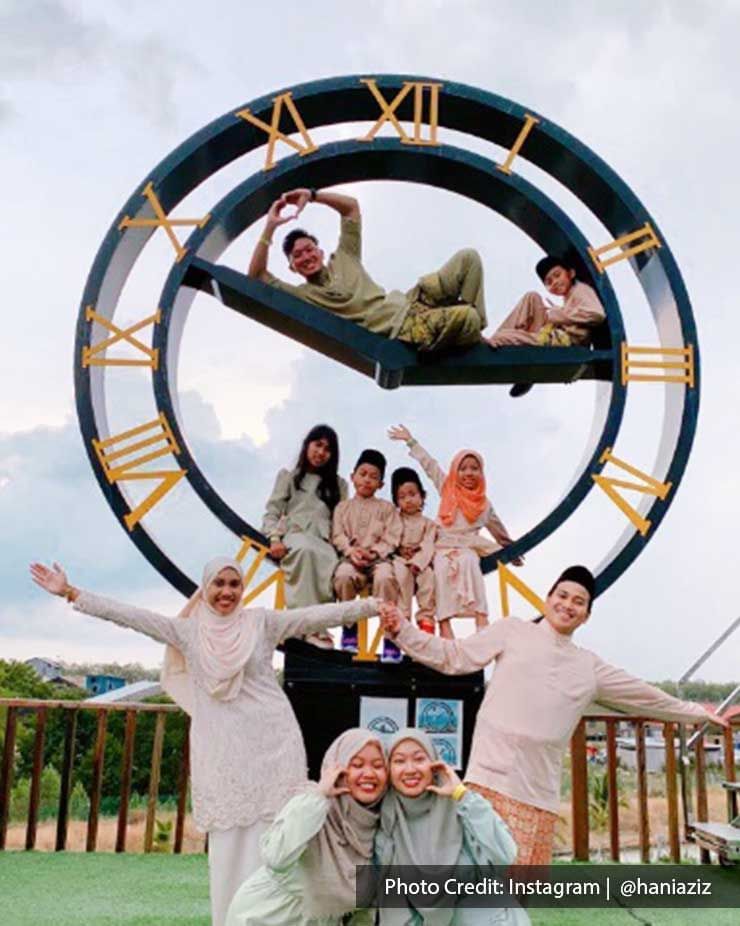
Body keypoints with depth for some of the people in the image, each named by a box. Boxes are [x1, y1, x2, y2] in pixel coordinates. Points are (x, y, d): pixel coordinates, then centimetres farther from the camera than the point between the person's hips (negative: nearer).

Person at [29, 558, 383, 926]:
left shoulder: (262, 621, 2)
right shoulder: (187, 630, 5)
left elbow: (316, 616, -4)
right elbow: (127, 615, 2)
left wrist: (371, 605, -11)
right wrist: (70, 592, -1)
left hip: (272, 744, -1)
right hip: (221, 751, 1)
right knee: (227, 844, 5)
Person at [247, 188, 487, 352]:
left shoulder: (343, 259, 19)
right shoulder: (303, 295, 5)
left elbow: (352, 205, 20)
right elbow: (256, 276, -8)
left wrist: (311, 195, 8)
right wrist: (269, 228, -10)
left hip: (409, 304, 7)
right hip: (402, 328, -7)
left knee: (468, 257, -6)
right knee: (466, 317, -31)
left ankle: (474, 330, -4)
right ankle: (478, 344, 3)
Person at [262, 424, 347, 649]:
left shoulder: (338, 484, 26)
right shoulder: (288, 476, 22)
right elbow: (271, 512, 12)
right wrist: (275, 538, -8)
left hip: (323, 542, 2)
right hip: (293, 536, -2)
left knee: (333, 562, -38)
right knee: (306, 549, -41)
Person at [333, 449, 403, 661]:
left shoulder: (386, 508, 15)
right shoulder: (343, 507, 18)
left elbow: (392, 538, 3)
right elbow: (338, 535, 5)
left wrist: (373, 552, -13)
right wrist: (351, 550, -14)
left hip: (379, 557, -1)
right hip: (352, 557, 1)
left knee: (385, 577, -36)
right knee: (343, 575, -34)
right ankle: (349, 625, -14)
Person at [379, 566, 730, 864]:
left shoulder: (589, 666, 18)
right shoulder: (512, 631, 7)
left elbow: (646, 697, 26)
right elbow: (451, 657, 4)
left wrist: (698, 713, 31)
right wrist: (402, 629, -6)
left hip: (539, 789, 4)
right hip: (492, 775, -4)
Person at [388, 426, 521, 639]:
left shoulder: (484, 504, 17)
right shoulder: (447, 489, 13)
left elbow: (498, 528, 30)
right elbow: (429, 464, 13)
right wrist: (410, 441, 14)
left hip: (468, 547, 0)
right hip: (444, 546, 0)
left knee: (469, 563, -35)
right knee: (442, 568, -34)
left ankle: (481, 619, -43)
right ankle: (444, 624, -42)